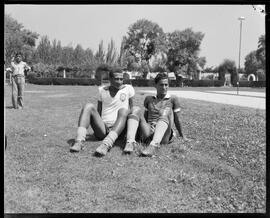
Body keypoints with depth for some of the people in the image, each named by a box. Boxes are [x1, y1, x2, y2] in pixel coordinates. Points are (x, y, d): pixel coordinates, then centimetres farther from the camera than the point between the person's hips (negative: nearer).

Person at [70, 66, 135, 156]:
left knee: (123, 110, -32)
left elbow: (131, 110, 11)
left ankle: (106, 144, -51)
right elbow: (99, 111, 16)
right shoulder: (102, 90, 12)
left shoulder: (128, 89, 7)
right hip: (103, 128, 2)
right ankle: (79, 141, -35)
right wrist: (102, 124, -5)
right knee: (89, 106, -19)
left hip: (119, 129, -2)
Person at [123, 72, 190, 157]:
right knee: (136, 109, -17)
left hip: (163, 136, -3)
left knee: (167, 110, -29)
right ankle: (130, 142, -40)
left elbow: (177, 120, 14)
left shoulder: (173, 99, 11)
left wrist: (182, 136, 16)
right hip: (148, 131, 3)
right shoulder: (149, 99, 20)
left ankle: (154, 145, -52)